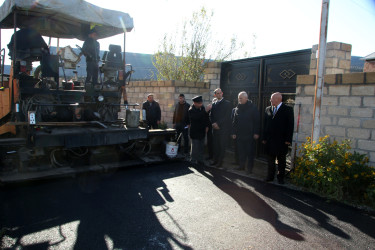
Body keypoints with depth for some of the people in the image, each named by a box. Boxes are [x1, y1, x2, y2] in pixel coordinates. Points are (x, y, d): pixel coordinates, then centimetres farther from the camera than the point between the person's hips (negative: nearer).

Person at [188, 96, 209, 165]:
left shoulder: (202, 107, 3)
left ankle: (200, 160, 25)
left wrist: (206, 126, 9)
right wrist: (205, 111, -32)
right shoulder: (191, 110, -15)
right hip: (195, 132, -6)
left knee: (201, 147, 13)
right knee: (195, 147, -2)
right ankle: (193, 161, 10)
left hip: (202, 131, 6)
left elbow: (206, 117, 14)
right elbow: (197, 117, -32)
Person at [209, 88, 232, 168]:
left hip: (223, 129, -4)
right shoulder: (214, 104, 15)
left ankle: (220, 162, 7)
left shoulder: (227, 103, -1)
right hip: (215, 128, 5)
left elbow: (227, 116, -8)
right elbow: (211, 116, 15)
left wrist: (218, 123, -12)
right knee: (215, 146, 8)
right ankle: (215, 160, 18)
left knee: (222, 146, -1)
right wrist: (213, 124, -2)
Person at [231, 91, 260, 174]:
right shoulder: (237, 109, 8)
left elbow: (257, 121, -6)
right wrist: (234, 133, 8)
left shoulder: (253, 108, -6)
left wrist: (256, 133, -11)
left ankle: (250, 167, 14)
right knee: (241, 152, 11)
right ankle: (242, 165, 24)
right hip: (239, 135, 4)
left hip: (250, 135, -4)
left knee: (250, 152, 3)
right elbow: (234, 122, 12)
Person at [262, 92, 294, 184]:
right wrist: (264, 138, 6)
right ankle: (270, 176, 22)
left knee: (281, 160, 8)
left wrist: (288, 139, -11)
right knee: (270, 159, 11)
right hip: (270, 140, 4)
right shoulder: (268, 109, 9)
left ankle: (281, 177, 20)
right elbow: (265, 125, 10)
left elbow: (290, 125, -6)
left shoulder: (288, 110, -4)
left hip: (282, 141, -3)